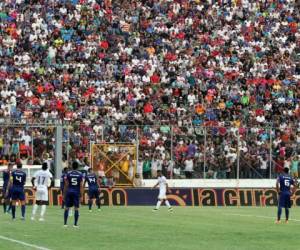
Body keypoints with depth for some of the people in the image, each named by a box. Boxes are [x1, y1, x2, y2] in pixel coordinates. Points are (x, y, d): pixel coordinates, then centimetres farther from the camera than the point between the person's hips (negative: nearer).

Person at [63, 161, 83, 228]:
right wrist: (81, 196, 0)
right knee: (76, 208, 4)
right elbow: (81, 186, -3)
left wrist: (64, 194, 7)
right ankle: (75, 224, 3)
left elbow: (66, 185, 1)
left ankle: (65, 223, 4)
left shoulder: (68, 174, 0)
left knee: (67, 208, 7)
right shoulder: (80, 175, -1)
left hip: (69, 192, 1)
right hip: (76, 192, -1)